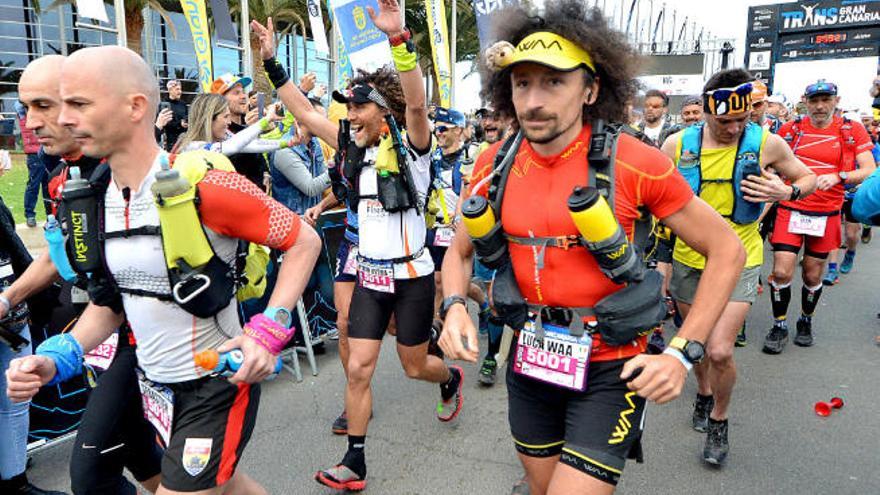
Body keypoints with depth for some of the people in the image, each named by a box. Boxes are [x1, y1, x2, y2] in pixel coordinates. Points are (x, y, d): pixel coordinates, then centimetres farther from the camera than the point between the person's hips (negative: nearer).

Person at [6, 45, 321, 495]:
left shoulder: (202, 184, -22)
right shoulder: (97, 199, 0)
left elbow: (304, 241, -15)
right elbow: (110, 301, 10)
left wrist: (268, 330, -23)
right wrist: (55, 358, -5)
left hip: (215, 386, -7)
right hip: (153, 385, 7)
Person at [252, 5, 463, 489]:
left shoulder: (411, 145, -11)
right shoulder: (354, 147, 3)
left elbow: (416, 103, -31)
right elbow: (305, 111, 5)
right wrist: (271, 62, 0)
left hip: (411, 276, -4)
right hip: (369, 276, 5)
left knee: (414, 367, 13)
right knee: (358, 369, 3)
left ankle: (452, 379, 49)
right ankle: (354, 464, 16)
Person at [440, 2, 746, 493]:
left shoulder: (634, 162, -17)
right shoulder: (496, 164, -5)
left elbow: (726, 249, -8)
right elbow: (460, 252, 9)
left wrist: (683, 353, -15)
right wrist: (455, 307, -12)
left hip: (610, 367, -4)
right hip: (531, 359, 5)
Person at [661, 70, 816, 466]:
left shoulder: (766, 143, -9)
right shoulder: (678, 144, -8)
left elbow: (808, 178, 6)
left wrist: (786, 192, -15)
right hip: (689, 259, 2)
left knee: (719, 351, -11)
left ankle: (718, 420, 17)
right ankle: (704, 394, 47)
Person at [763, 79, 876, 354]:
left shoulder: (852, 131, 1)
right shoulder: (790, 129, 2)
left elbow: (869, 171, -5)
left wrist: (838, 177, -22)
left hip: (826, 215, 0)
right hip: (790, 210, 0)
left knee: (813, 276, 10)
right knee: (781, 272, -7)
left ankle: (806, 321, 34)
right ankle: (779, 326, 11)